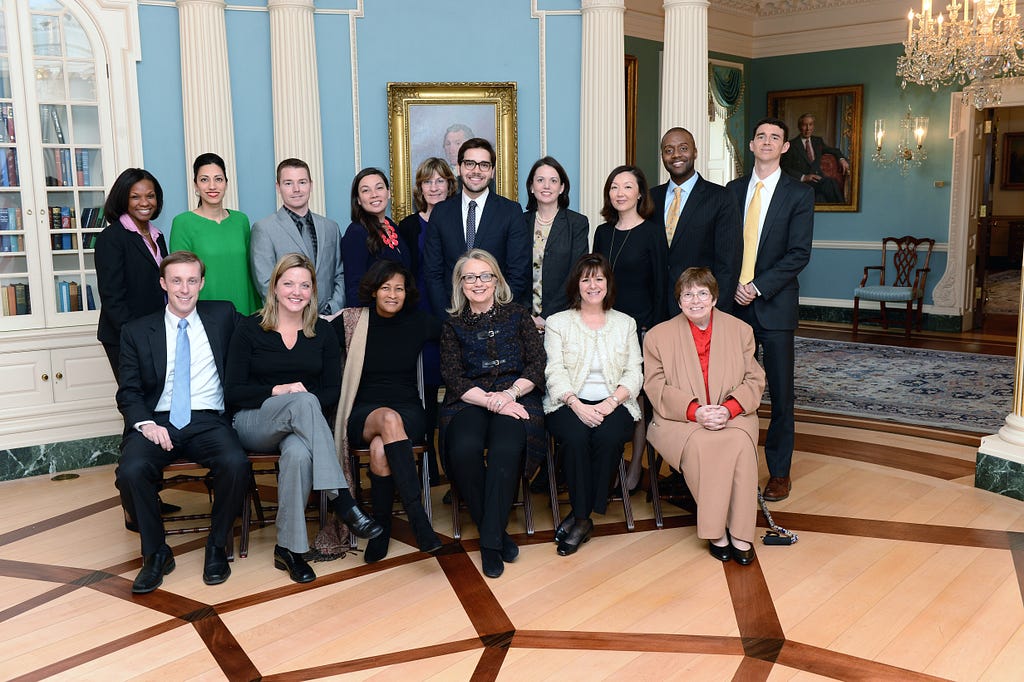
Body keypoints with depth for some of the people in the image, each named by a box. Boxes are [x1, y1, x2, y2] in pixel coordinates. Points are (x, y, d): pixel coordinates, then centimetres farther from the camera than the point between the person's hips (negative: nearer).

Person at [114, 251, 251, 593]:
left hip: (208, 421, 0)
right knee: (131, 470, -30)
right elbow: (128, 392, 7)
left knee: (236, 463, -31)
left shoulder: (222, 315, 13)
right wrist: (145, 422, -11)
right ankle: (156, 552, -7)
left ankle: (217, 546, -7)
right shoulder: (136, 331, 11)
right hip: (157, 422, 1)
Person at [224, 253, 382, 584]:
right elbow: (233, 391, -1)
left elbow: (333, 391, 7)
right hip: (254, 422, -1)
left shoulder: (323, 331, 10)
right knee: (304, 401, -37)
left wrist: (302, 406, -14)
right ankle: (342, 501, -40)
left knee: (299, 454, -39)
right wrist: (278, 391, -18)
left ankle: (289, 548, -27)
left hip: (301, 426, 1)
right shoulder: (249, 329, 4)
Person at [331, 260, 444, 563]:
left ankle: (382, 527, -18)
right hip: (364, 412, 0)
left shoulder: (419, 322, 7)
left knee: (380, 450, -36)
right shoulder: (352, 321, 4)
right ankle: (418, 518, -38)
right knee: (389, 419, -38)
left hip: (409, 410, 1)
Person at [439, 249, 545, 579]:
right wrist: (491, 401, -12)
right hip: (469, 403, 1)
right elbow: (453, 378, 4)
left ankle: (490, 540, -23)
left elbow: (537, 363, 6)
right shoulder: (453, 326, 16)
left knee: (506, 448, -34)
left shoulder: (517, 315, 15)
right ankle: (497, 531, -15)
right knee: (464, 448, -33)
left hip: (516, 399, -1)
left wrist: (509, 394, -12)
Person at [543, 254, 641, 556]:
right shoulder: (558, 322, 10)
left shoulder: (625, 323, 15)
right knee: (575, 437, -33)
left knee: (608, 437, -32)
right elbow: (554, 372, -1)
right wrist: (577, 405, -17)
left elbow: (633, 373, 7)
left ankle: (580, 517, -18)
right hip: (569, 403, -1)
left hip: (613, 403, 1)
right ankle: (583, 518, -19)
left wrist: (611, 402, -12)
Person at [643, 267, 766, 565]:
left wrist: (729, 409, -14)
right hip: (681, 420, -1)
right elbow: (656, 387, -1)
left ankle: (740, 533, -23)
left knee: (740, 443, -32)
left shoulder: (740, 330, 12)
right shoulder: (658, 336, 7)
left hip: (732, 416, 1)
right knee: (700, 444, -34)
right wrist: (695, 411, -17)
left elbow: (755, 380, 6)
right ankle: (715, 532, -21)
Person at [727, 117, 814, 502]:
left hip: (775, 306, -3)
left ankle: (779, 473, 14)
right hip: (734, 304, 3)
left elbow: (798, 254, -8)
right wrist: (732, 286, -5)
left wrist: (758, 287, -15)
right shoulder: (733, 190, 11)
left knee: (780, 393, 3)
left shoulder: (799, 195, 0)